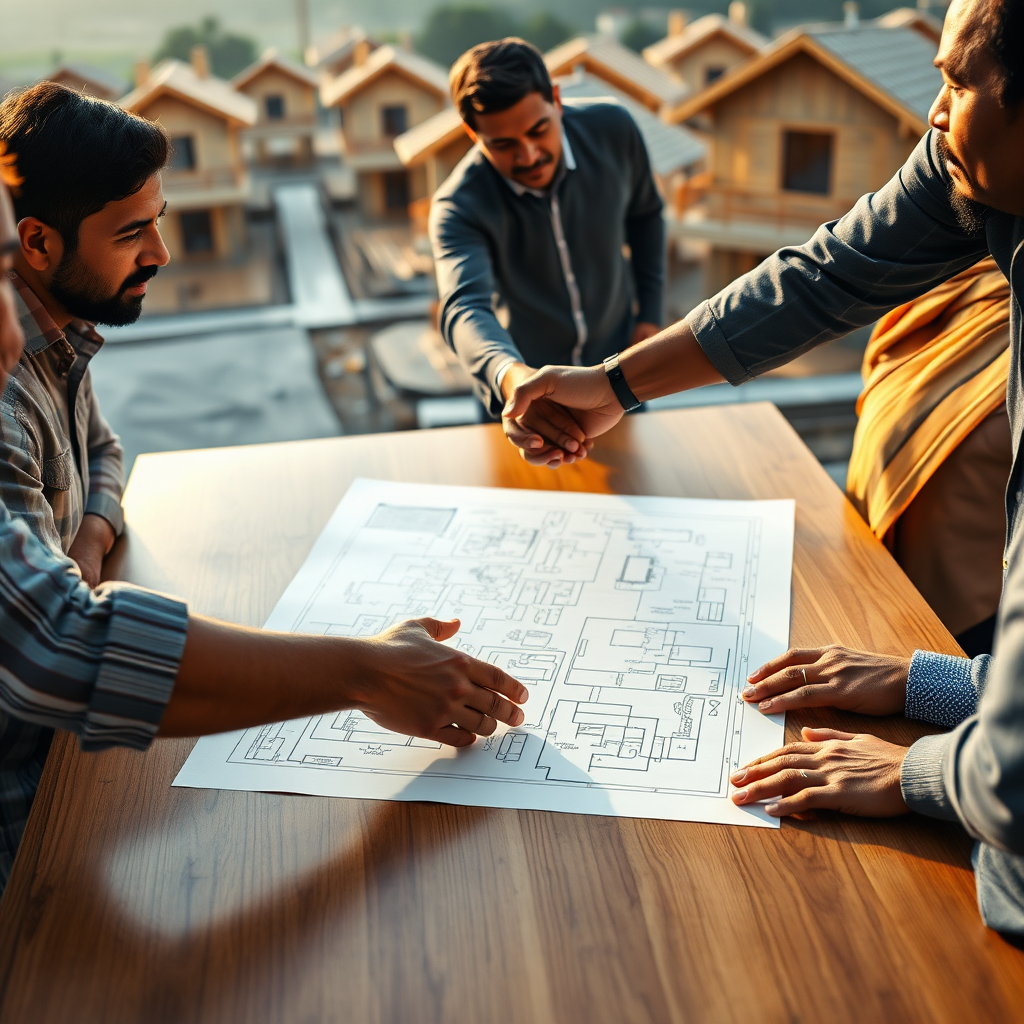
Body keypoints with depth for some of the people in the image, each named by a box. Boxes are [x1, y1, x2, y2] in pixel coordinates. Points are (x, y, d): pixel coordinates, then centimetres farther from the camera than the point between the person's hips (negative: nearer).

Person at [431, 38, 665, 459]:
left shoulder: (612, 129, -19)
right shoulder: (458, 208, -30)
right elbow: (464, 309, -48)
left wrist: (649, 311, 0)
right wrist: (510, 376, -69)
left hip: (616, 370, 3)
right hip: (519, 391, -3)